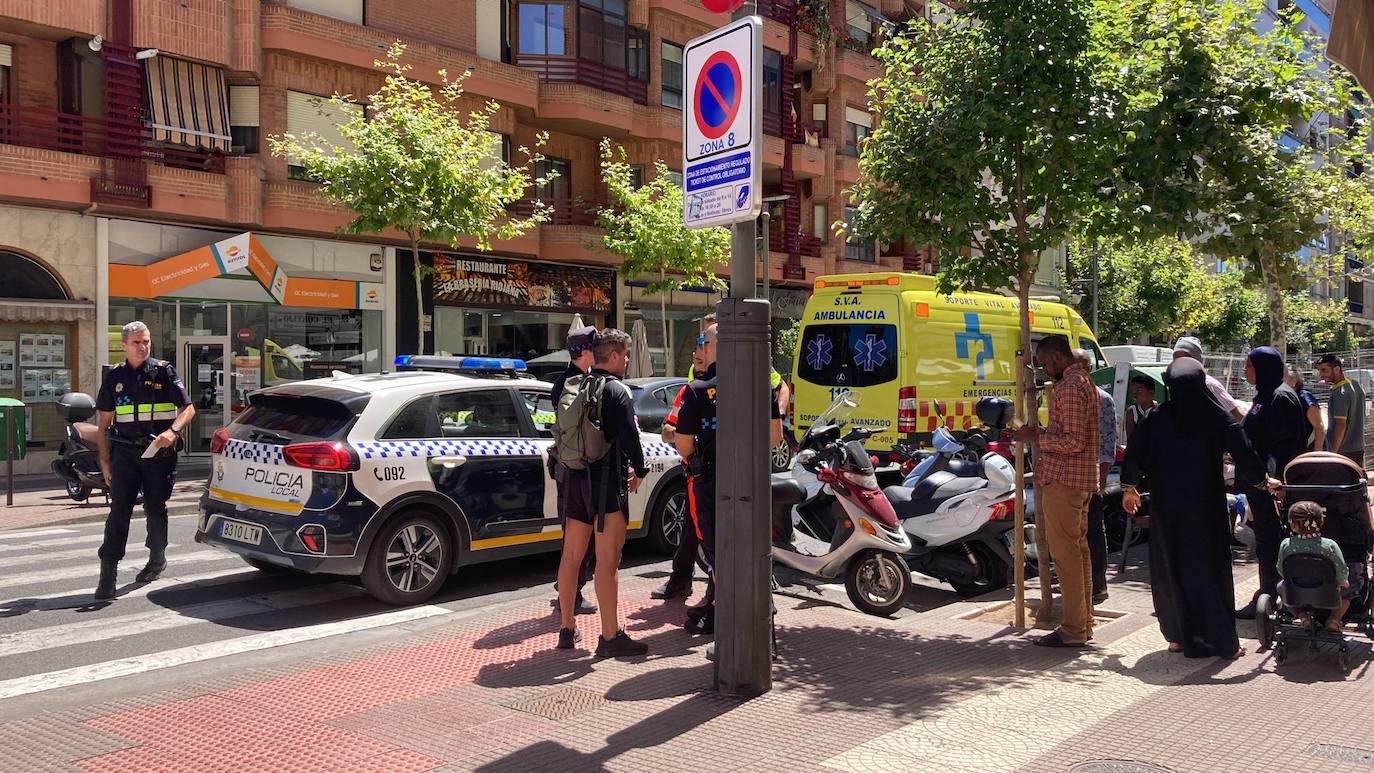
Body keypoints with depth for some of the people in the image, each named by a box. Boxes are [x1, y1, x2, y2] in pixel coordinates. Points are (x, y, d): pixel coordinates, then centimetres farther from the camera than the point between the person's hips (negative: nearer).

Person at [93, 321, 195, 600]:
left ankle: (157, 558, 30)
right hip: (125, 452, 1)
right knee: (119, 511, -8)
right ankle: (108, 572, -9)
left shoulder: (164, 371, 1)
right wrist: (104, 461, 6)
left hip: (159, 452, -1)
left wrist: (172, 431, -20)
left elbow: (188, 408, -1)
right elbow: (105, 423, 12)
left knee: (155, 509, 10)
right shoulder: (115, 377, 9)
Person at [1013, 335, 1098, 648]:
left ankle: (1073, 630, -4)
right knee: (1079, 550, 14)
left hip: (1064, 480, -11)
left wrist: (1036, 437, -13)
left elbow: (1073, 441, -22)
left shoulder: (1070, 387, -16)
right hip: (1082, 479, 11)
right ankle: (1083, 623, 20)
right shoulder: (1084, 381, 18)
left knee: (1065, 553, -7)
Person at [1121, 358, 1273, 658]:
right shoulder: (1218, 417, -7)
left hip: (1166, 508, 1)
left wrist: (1130, 489, 13)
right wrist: (1263, 481, 8)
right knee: (1211, 569, 7)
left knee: (1170, 569, 11)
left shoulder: (1155, 419, -4)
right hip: (1206, 507, -1)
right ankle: (1222, 641, 10)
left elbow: (1133, 454, -2)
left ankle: (1179, 636, 16)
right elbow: (1244, 454, -10)